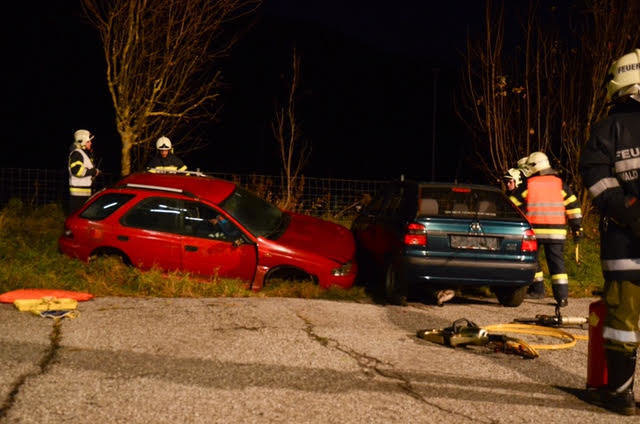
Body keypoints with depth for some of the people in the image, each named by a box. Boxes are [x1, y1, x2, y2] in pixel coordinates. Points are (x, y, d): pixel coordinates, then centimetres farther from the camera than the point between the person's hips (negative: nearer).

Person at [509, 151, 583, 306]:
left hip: (533, 230, -2)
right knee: (557, 262, 3)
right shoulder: (560, 184, 8)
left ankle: (537, 289, 16)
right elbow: (573, 206, 7)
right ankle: (562, 295, -5)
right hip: (556, 231, 2)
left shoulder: (527, 185, 2)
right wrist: (577, 227, 11)